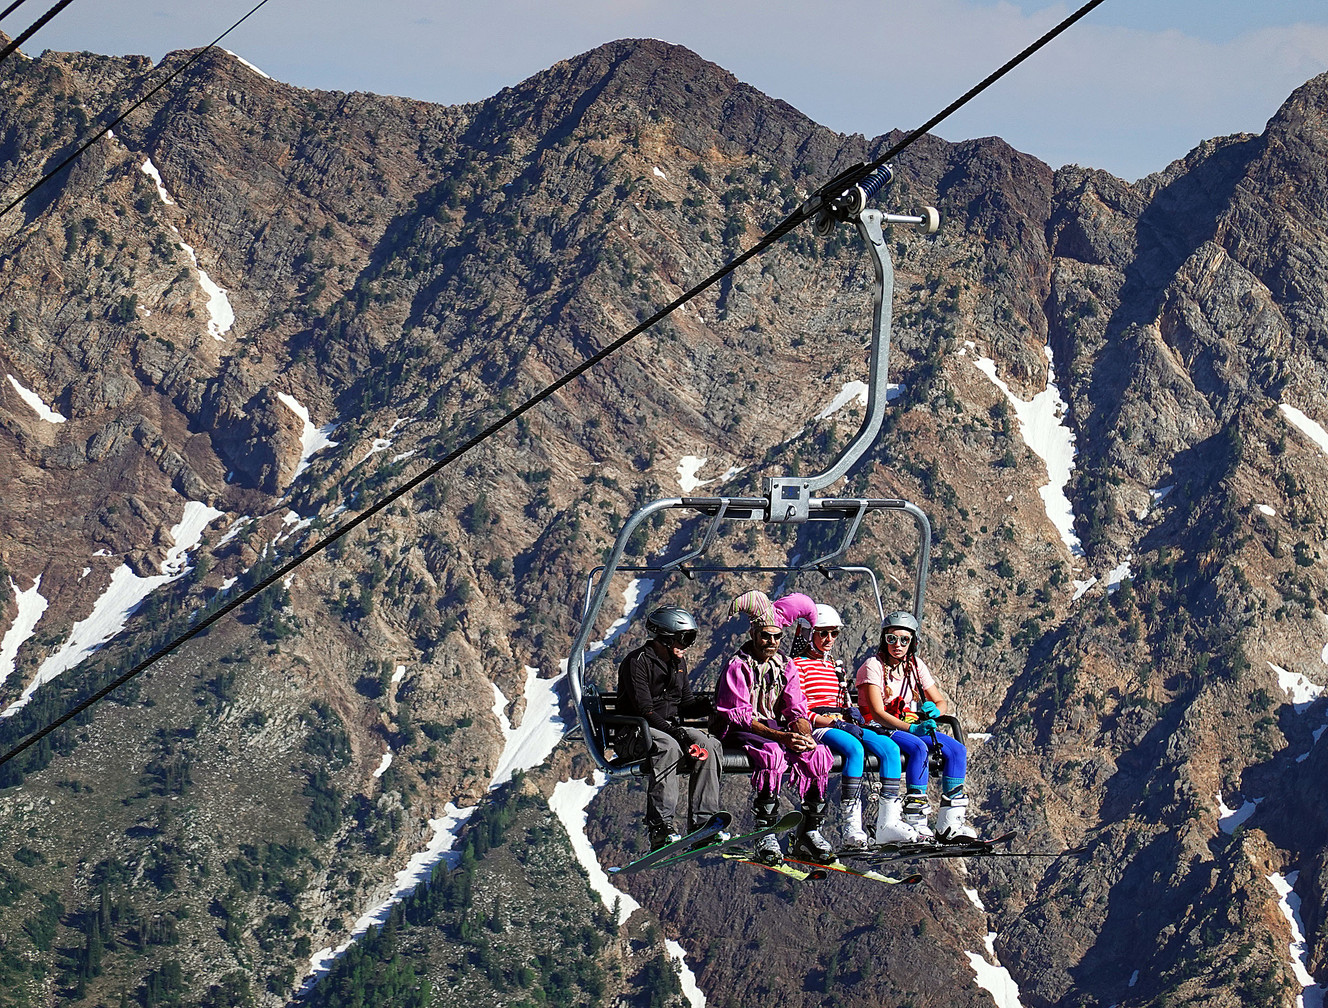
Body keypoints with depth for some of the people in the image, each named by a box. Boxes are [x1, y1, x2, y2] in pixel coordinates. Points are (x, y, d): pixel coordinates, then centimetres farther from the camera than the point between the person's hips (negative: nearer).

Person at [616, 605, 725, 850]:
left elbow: (686, 703, 19)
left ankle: (702, 823, -23)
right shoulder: (638, 662, -13)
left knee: (709, 745, -20)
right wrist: (674, 731, -30)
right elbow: (644, 710, -21)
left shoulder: (678, 663, 14)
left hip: (671, 726, 7)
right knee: (668, 747, -38)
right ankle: (661, 828, -40)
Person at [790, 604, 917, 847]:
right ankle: (850, 825, -37)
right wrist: (835, 723, -18)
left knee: (889, 747, -16)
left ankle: (889, 821, -23)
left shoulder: (834, 666, 25)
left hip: (842, 725, 8)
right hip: (814, 727, -8)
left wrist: (851, 715, 2)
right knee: (854, 749, -36)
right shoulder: (798, 665, 0)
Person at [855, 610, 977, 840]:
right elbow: (877, 713, -18)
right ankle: (915, 821, -36)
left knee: (957, 750, -15)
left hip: (912, 727, 7)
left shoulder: (915, 666, 10)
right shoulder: (873, 666, -9)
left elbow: (941, 703, 14)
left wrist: (933, 710, -12)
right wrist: (910, 728, -30)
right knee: (918, 748, -35)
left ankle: (949, 821, -19)